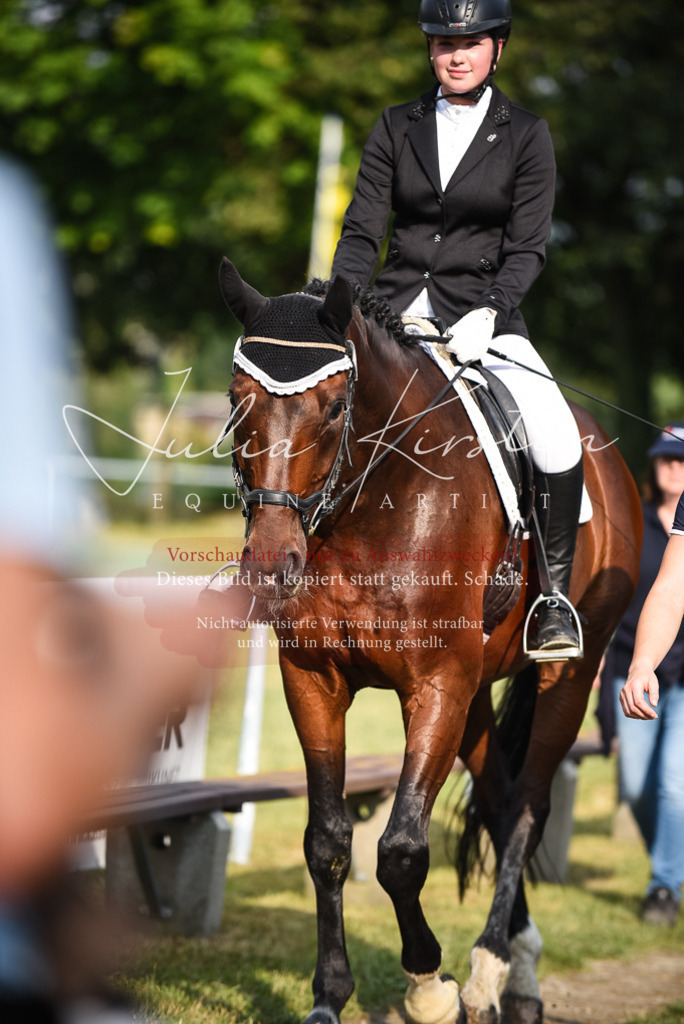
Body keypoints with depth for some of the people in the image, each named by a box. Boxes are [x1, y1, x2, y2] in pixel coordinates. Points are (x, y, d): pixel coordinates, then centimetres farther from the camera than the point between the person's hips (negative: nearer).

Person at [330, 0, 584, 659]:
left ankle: (555, 600, -9)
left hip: (483, 315, -2)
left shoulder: (526, 135, 2)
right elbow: (361, 231, 4)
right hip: (394, 311, 2)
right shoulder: (398, 127, 7)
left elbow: (526, 248, -4)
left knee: (556, 436, -25)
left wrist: (487, 315, -21)